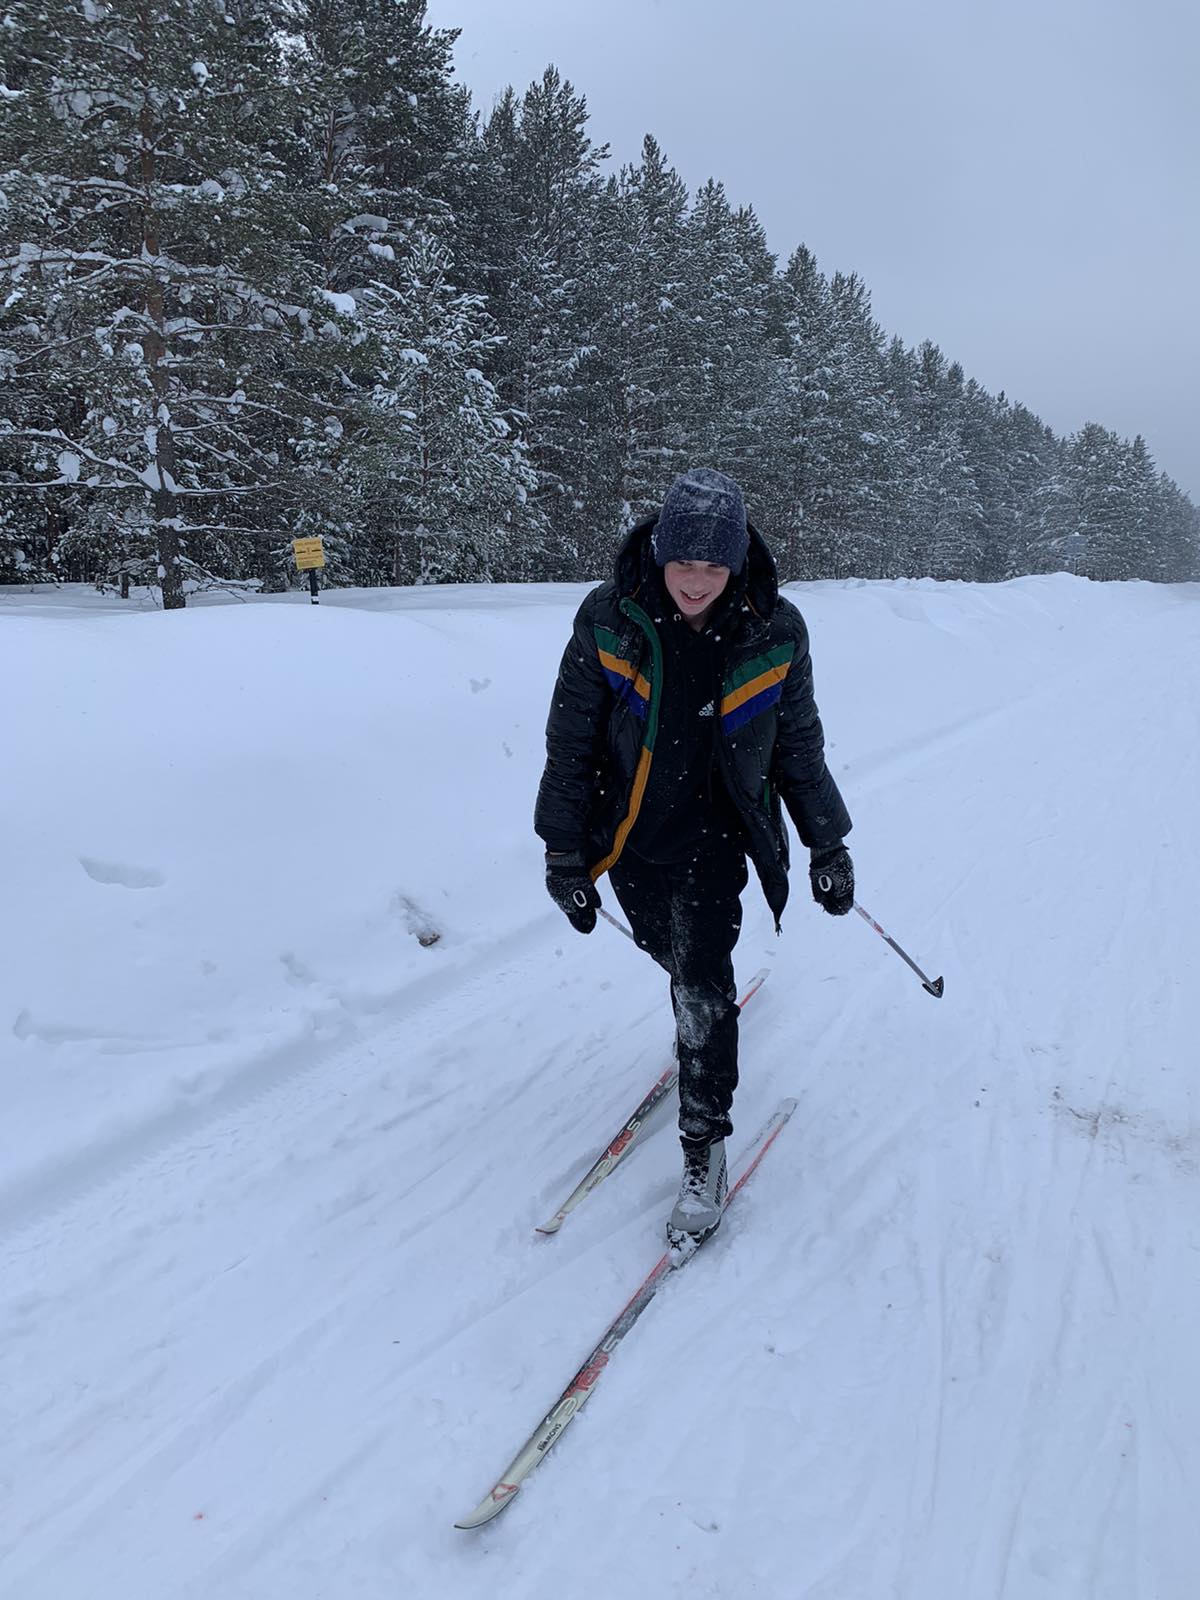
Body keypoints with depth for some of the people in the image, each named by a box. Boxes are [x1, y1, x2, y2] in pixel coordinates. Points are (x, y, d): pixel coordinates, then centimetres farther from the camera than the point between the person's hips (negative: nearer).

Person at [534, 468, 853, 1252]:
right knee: (675, 956, 19)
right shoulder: (610, 618, -14)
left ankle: (704, 1148, 8)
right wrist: (565, 852, -4)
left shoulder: (774, 632, -12)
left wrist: (828, 845, 5)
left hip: (714, 840, -1)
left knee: (702, 982, -9)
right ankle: (709, 1009, 54)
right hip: (629, 839, 2)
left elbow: (799, 748, 1)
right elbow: (570, 743, -6)